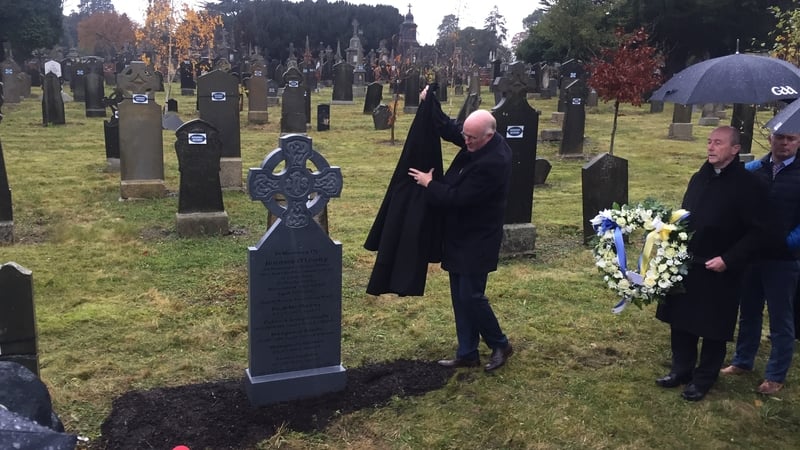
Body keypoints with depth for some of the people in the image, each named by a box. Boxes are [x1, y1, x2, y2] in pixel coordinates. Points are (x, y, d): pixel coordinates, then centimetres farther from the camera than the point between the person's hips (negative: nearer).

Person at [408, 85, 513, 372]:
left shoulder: (493, 163, -27)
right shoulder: (477, 142, 0)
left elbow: (458, 198, -25)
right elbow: (449, 130, 14)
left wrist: (429, 184, -12)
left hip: (477, 240, -10)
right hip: (462, 235, 10)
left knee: (471, 296, -2)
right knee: (460, 296, 13)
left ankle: (500, 345, 21)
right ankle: (467, 353, 24)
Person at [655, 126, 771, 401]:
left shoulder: (748, 185, -13)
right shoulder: (699, 178, 7)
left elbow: (758, 233, -14)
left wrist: (728, 259, -20)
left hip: (719, 272, -6)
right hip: (686, 266, 6)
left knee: (712, 328, 9)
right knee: (681, 320, 14)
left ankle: (704, 378, 26)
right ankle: (681, 369, 32)